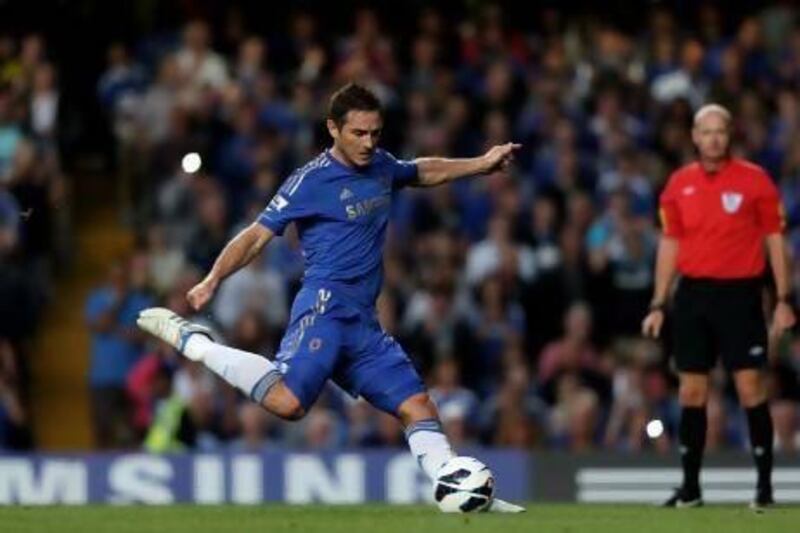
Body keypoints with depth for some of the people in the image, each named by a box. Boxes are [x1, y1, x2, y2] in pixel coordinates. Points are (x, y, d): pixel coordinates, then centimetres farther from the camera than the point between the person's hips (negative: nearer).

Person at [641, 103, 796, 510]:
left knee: (750, 388, -6)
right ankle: (690, 487, 13)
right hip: (693, 294, 3)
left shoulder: (754, 180, -3)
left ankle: (765, 485, -1)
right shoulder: (679, 184, 7)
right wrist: (658, 304, 9)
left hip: (739, 294, -3)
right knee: (691, 392, 5)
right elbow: (670, 245, 13)